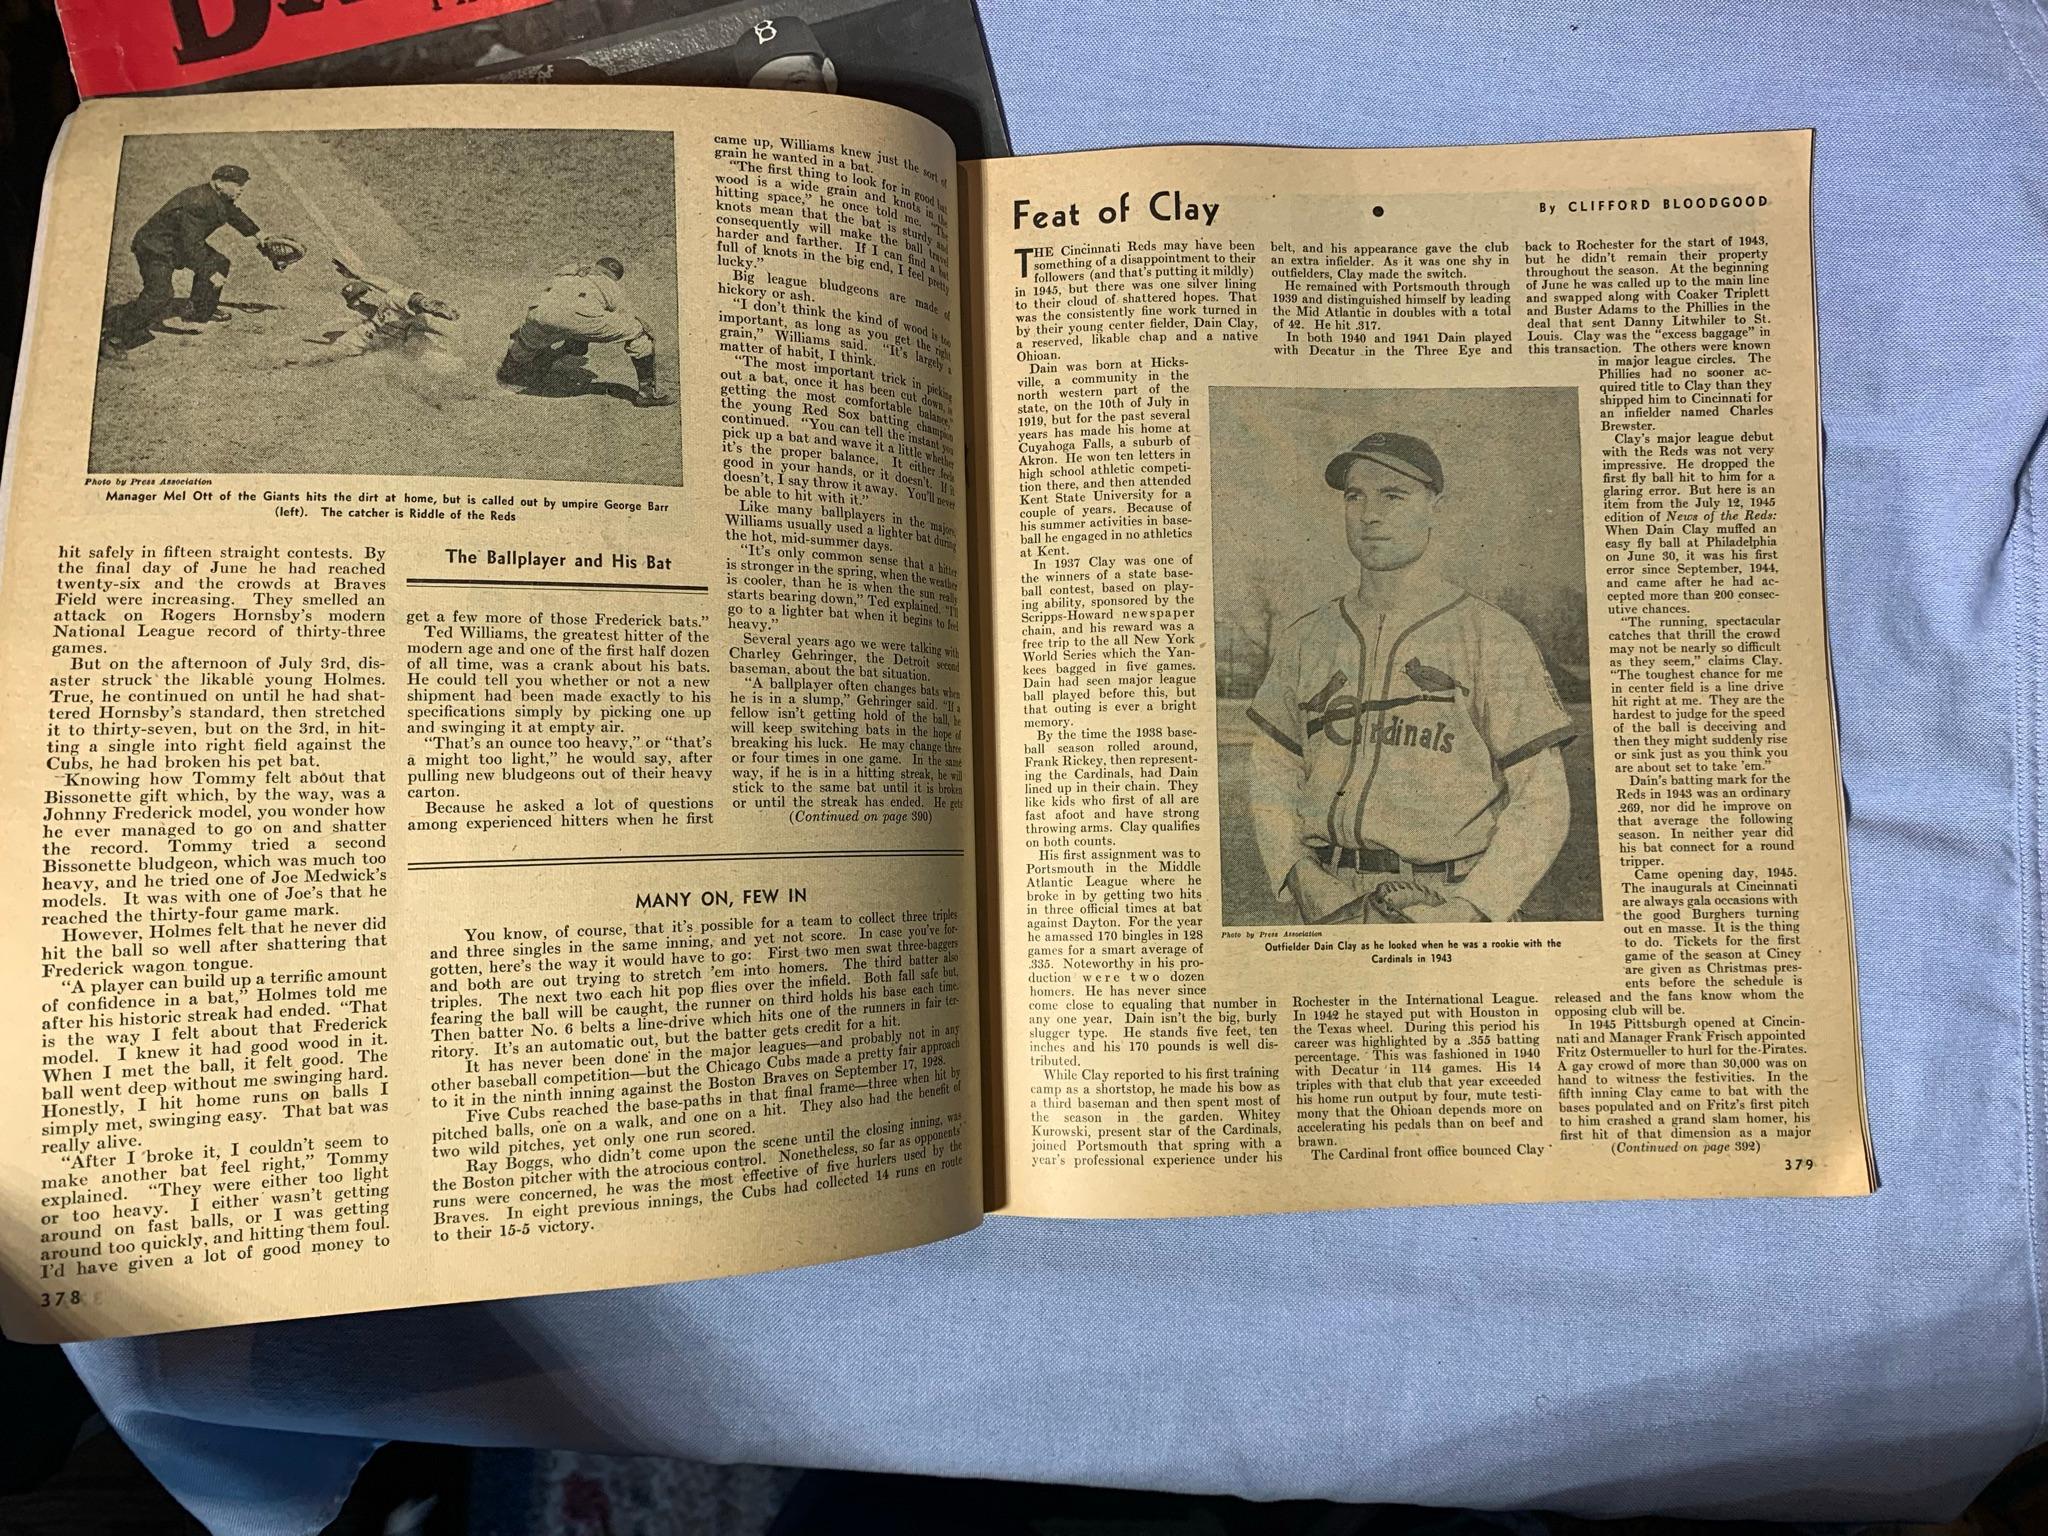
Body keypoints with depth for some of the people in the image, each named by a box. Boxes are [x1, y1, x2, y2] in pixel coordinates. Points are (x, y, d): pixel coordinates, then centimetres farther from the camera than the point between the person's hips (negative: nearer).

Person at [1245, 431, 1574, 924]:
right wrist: (1297, 875, -1)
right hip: (1332, 910, 3)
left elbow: (1541, 803, -2)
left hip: (1451, 905, -3)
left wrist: (1472, 910, -13)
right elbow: (1271, 781, 14)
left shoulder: (1495, 639, -2)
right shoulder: (1303, 640, 9)